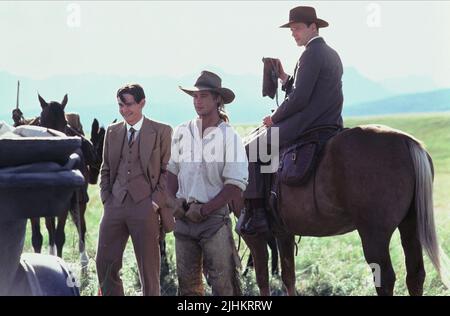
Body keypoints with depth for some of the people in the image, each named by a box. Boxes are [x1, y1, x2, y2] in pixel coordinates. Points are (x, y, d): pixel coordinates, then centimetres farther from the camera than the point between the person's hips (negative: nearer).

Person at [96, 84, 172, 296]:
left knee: (148, 268, 1)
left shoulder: (161, 132, 0)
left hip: (145, 207, -4)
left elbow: (168, 170, -1)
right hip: (115, 205, 4)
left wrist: (156, 201, -9)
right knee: (105, 263, 3)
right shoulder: (112, 132, 14)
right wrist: (106, 199, 7)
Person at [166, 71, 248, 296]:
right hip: (183, 216, 4)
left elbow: (236, 186, -9)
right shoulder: (182, 132, 5)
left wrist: (204, 210, -14)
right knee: (187, 281, 10)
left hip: (215, 217, -4)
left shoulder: (229, 137, -6)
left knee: (223, 282, -5)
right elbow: (171, 171, 13)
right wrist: (174, 201, -3)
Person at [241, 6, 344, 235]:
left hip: (306, 126, -11)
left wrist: (274, 118, -7)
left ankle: (255, 214, -10)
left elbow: (299, 98, -19)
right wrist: (283, 77, 13)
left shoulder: (311, 55, -14)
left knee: (252, 149, -4)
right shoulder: (332, 55, 18)